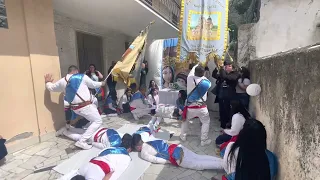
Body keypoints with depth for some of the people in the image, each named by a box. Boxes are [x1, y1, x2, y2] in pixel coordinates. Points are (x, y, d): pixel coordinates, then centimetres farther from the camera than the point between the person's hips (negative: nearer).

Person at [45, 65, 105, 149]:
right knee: (98, 121, 0)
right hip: (85, 106, -8)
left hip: (75, 108, 8)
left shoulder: (63, 81, 7)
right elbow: (94, 85, 6)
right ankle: (82, 141, -8)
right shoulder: (82, 77, -7)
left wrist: (47, 82, 43)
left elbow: (51, 87, 21)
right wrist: (101, 83, 26)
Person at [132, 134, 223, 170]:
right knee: (200, 157, 9)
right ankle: (222, 160, 5)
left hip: (177, 158, -7)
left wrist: (168, 161, 1)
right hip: (178, 148, 8)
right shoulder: (151, 141, 19)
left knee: (198, 165, -3)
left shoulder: (143, 153, -3)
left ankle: (223, 165, -8)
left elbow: (156, 160, -11)